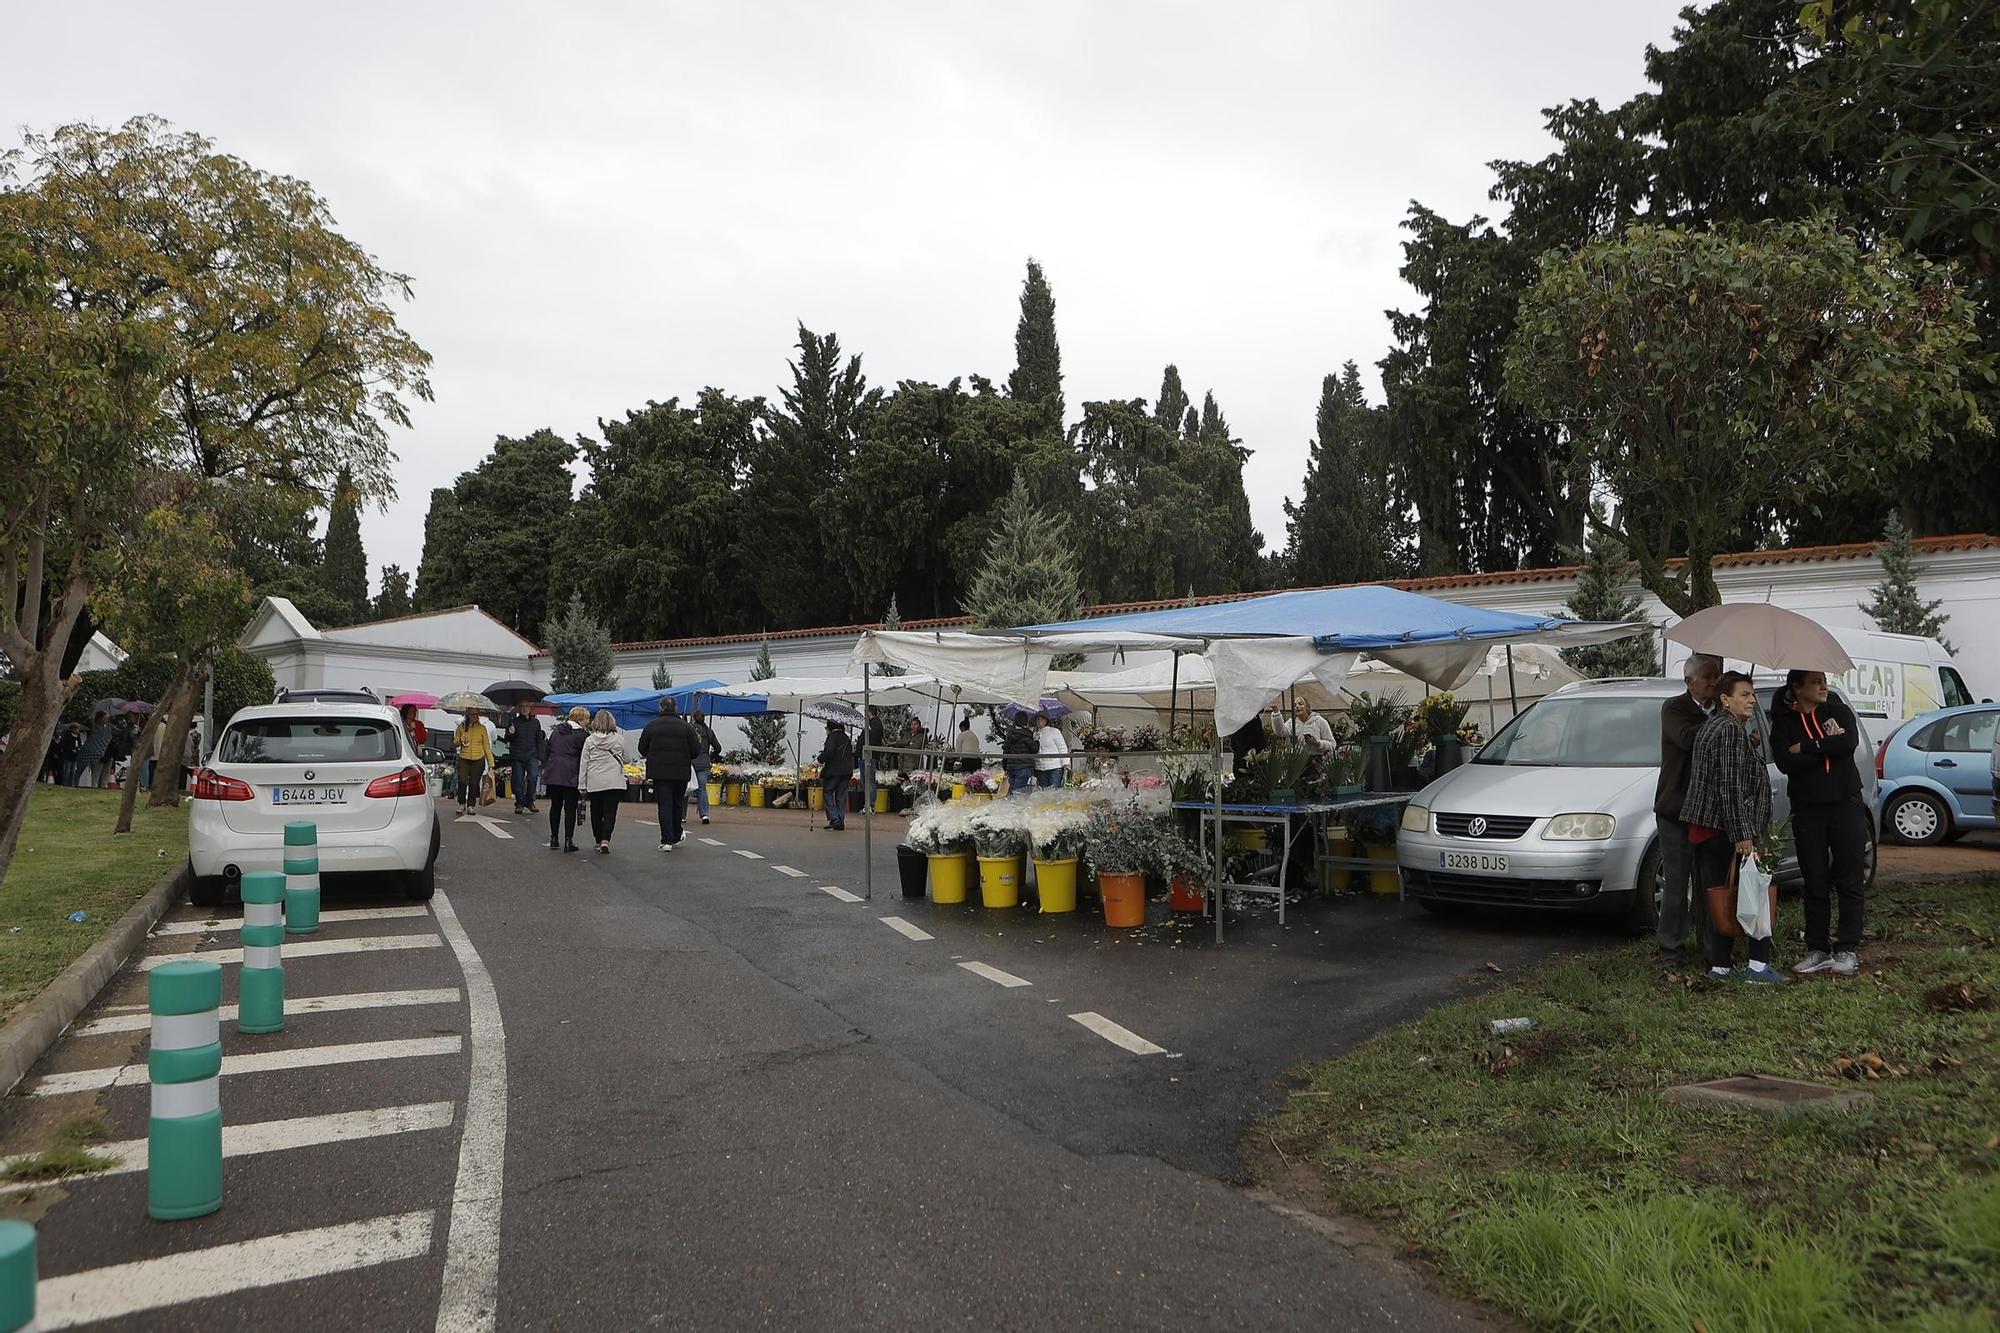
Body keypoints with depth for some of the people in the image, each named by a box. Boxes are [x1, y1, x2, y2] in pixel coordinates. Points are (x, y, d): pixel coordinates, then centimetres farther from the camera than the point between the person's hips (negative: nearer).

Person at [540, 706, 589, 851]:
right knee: (570, 808, 0)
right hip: (570, 776, -5)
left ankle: (553, 839, 18)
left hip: (552, 774, 5)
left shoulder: (554, 730, 12)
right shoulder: (581, 734, -6)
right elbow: (584, 757, -6)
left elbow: (545, 750, 12)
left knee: (555, 806, 14)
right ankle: (568, 841, -2)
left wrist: (545, 767, 17)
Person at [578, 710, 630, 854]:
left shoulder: (589, 740, 0)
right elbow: (625, 758, 12)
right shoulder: (619, 738, -1)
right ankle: (605, 840, -16)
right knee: (610, 812, -2)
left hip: (594, 782, 1)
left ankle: (598, 842, 22)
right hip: (615, 781, -1)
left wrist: (582, 785, 7)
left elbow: (583, 763, 2)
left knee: (596, 813, 14)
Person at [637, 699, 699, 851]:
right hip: (681, 772, 1)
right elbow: (695, 751, -1)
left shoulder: (651, 726, -1)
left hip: (659, 771, -1)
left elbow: (642, 750, 4)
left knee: (664, 805, -2)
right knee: (677, 804, 16)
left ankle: (667, 840, -9)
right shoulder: (685, 726, 0)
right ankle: (676, 837, 28)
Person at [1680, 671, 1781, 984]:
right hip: (1725, 829, -10)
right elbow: (1730, 786, -19)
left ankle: (1718, 966, 12)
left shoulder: (1710, 726, 18)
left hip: (1703, 828, 10)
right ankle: (1758, 965, 1)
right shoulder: (1731, 730, -13)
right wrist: (1743, 836, -19)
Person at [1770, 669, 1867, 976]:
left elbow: (1850, 742, -17)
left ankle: (1848, 950, 6)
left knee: (1849, 882, 0)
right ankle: (1818, 949, 13)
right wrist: (1827, 747, -13)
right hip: (1807, 810, 0)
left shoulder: (1838, 711, 4)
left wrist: (1806, 748, -14)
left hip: (1846, 805, 0)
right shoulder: (1783, 722, 3)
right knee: (1815, 884, 5)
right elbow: (1786, 763, -13)